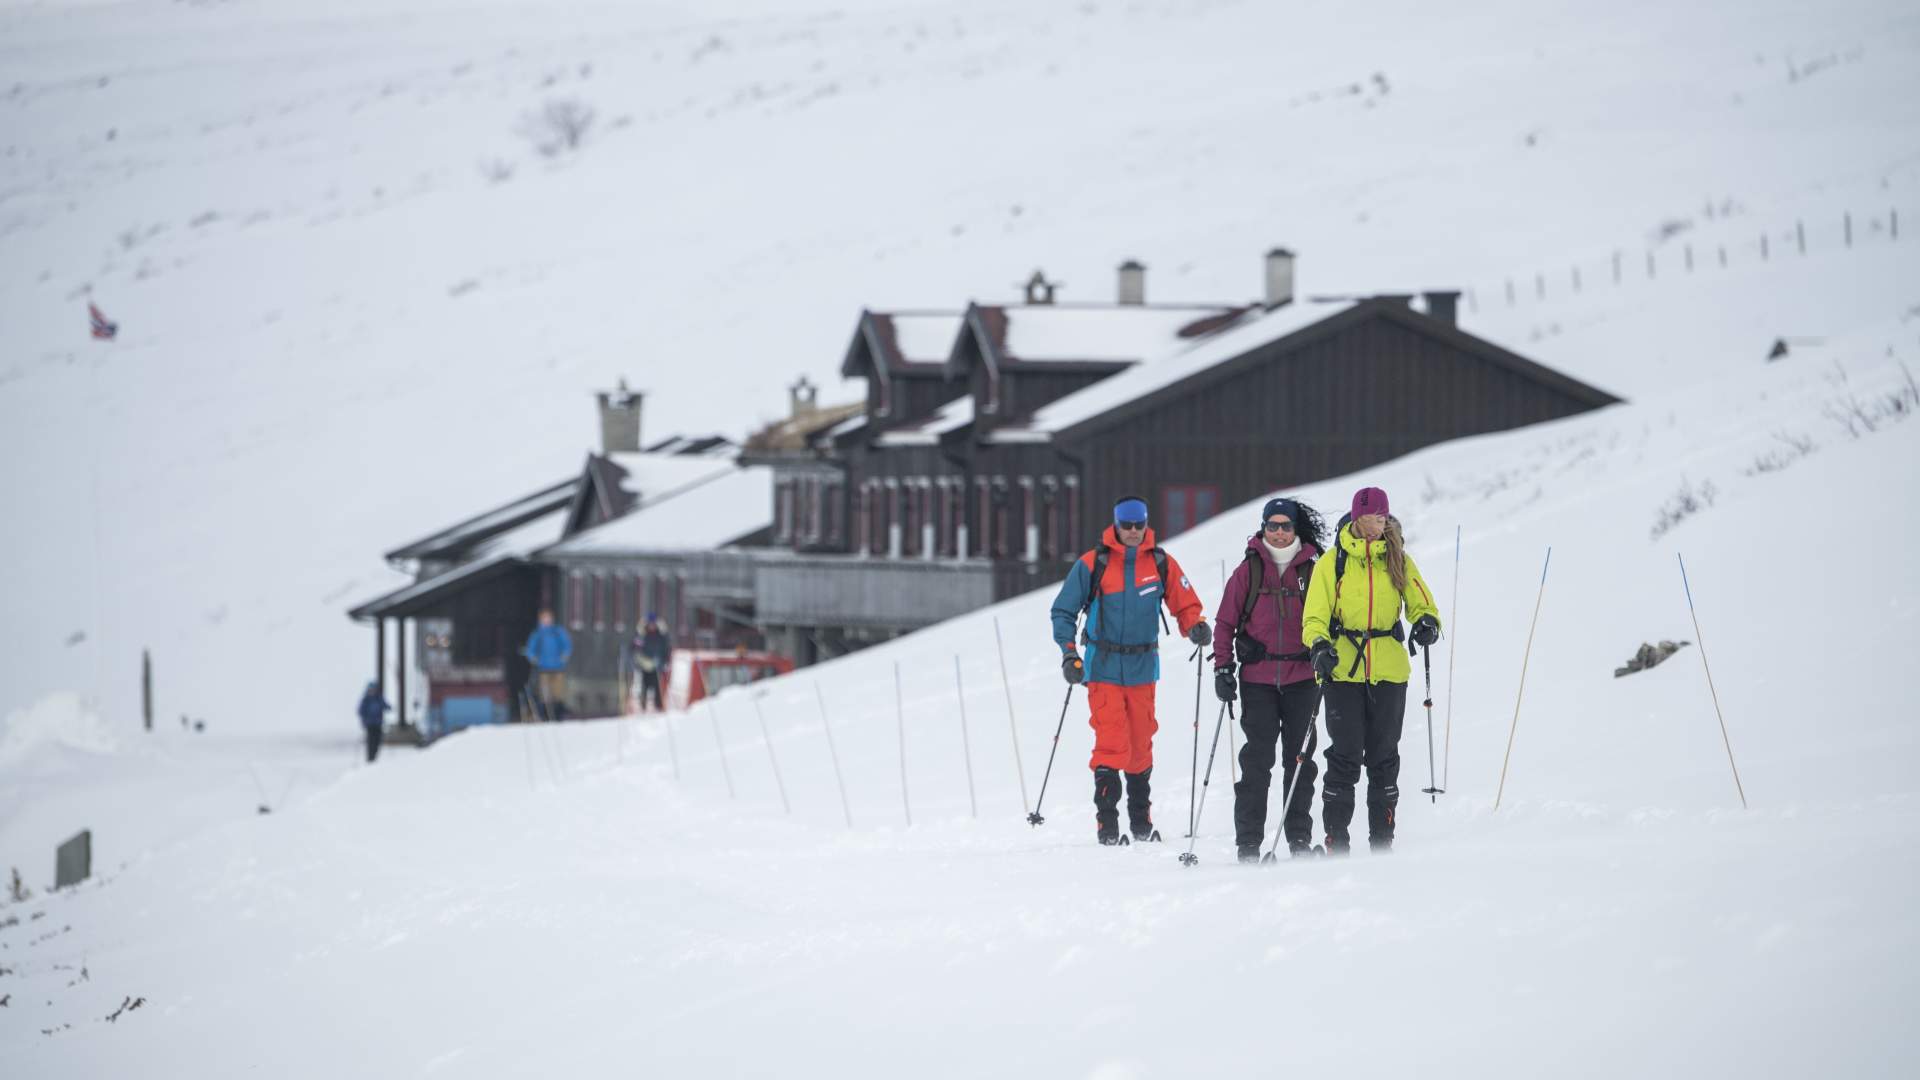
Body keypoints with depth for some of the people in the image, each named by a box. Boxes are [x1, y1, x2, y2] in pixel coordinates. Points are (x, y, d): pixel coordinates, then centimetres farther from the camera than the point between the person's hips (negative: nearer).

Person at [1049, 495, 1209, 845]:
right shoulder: (1093, 564, -3)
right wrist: (1068, 652, -9)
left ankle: (1141, 821, 23)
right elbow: (1063, 610, 3)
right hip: (1104, 668, -3)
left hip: (1142, 668, 3)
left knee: (1141, 746, 10)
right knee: (1111, 744, -12)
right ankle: (1107, 823, -9)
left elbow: (1184, 604, 12)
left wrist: (1195, 626, -10)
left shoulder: (1161, 564, 4)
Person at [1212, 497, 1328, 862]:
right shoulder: (1248, 571, 4)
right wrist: (1222, 667, 0)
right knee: (1256, 760, -5)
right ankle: (1248, 843, -5)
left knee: (1299, 758, 6)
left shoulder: (1311, 571, 6)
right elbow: (1225, 622, 7)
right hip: (1258, 678, -1)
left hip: (1302, 678, 1)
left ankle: (1299, 838, 12)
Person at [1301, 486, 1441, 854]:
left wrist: (1427, 622, -15)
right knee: (1345, 755, -5)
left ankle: (1382, 839, 13)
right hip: (1343, 670, -2)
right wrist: (1319, 646, -19)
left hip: (1388, 670, 2)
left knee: (1384, 755, 6)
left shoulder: (1398, 560, 8)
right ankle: (1336, 840, 1)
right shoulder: (1333, 562, 1)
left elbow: (1420, 601, 9)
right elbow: (1315, 614, 0)